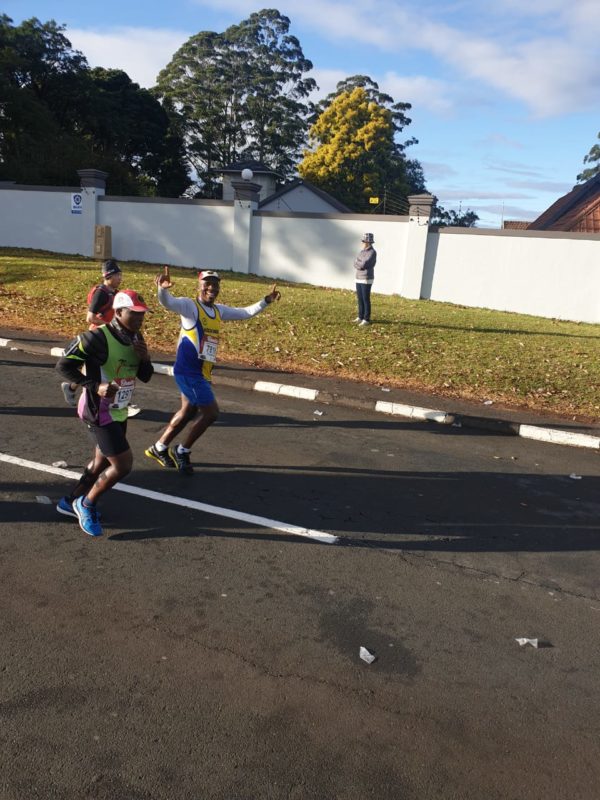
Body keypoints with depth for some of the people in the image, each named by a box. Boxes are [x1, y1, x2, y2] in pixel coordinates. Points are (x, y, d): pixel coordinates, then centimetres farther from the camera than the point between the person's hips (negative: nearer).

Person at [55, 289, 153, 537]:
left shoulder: (136, 337, 2)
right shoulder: (98, 338, -23)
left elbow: (146, 377, 8)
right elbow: (64, 365, -21)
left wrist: (145, 359, -13)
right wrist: (96, 386, -30)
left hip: (119, 412, 9)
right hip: (99, 412, -9)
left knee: (103, 461, 21)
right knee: (123, 464, -10)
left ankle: (71, 502, 41)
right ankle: (86, 504, 13)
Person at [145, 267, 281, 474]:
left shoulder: (219, 310, 12)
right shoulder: (189, 305, -12)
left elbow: (245, 313, 22)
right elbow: (168, 302, -31)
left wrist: (266, 301, 14)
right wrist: (162, 288, -52)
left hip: (202, 372, 9)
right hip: (188, 371, -9)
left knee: (189, 412, 19)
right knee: (211, 412, -6)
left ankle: (158, 448, 35)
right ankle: (181, 452, 11)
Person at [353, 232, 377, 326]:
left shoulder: (372, 252, -14)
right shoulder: (362, 251, 14)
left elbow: (364, 265, -24)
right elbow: (355, 263, 4)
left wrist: (358, 264, -6)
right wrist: (361, 265, -13)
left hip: (367, 280, -8)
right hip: (359, 279, 8)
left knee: (366, 300, -6)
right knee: (360, 299, 12)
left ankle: (366, 319, -1)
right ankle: (360, 317, 21)